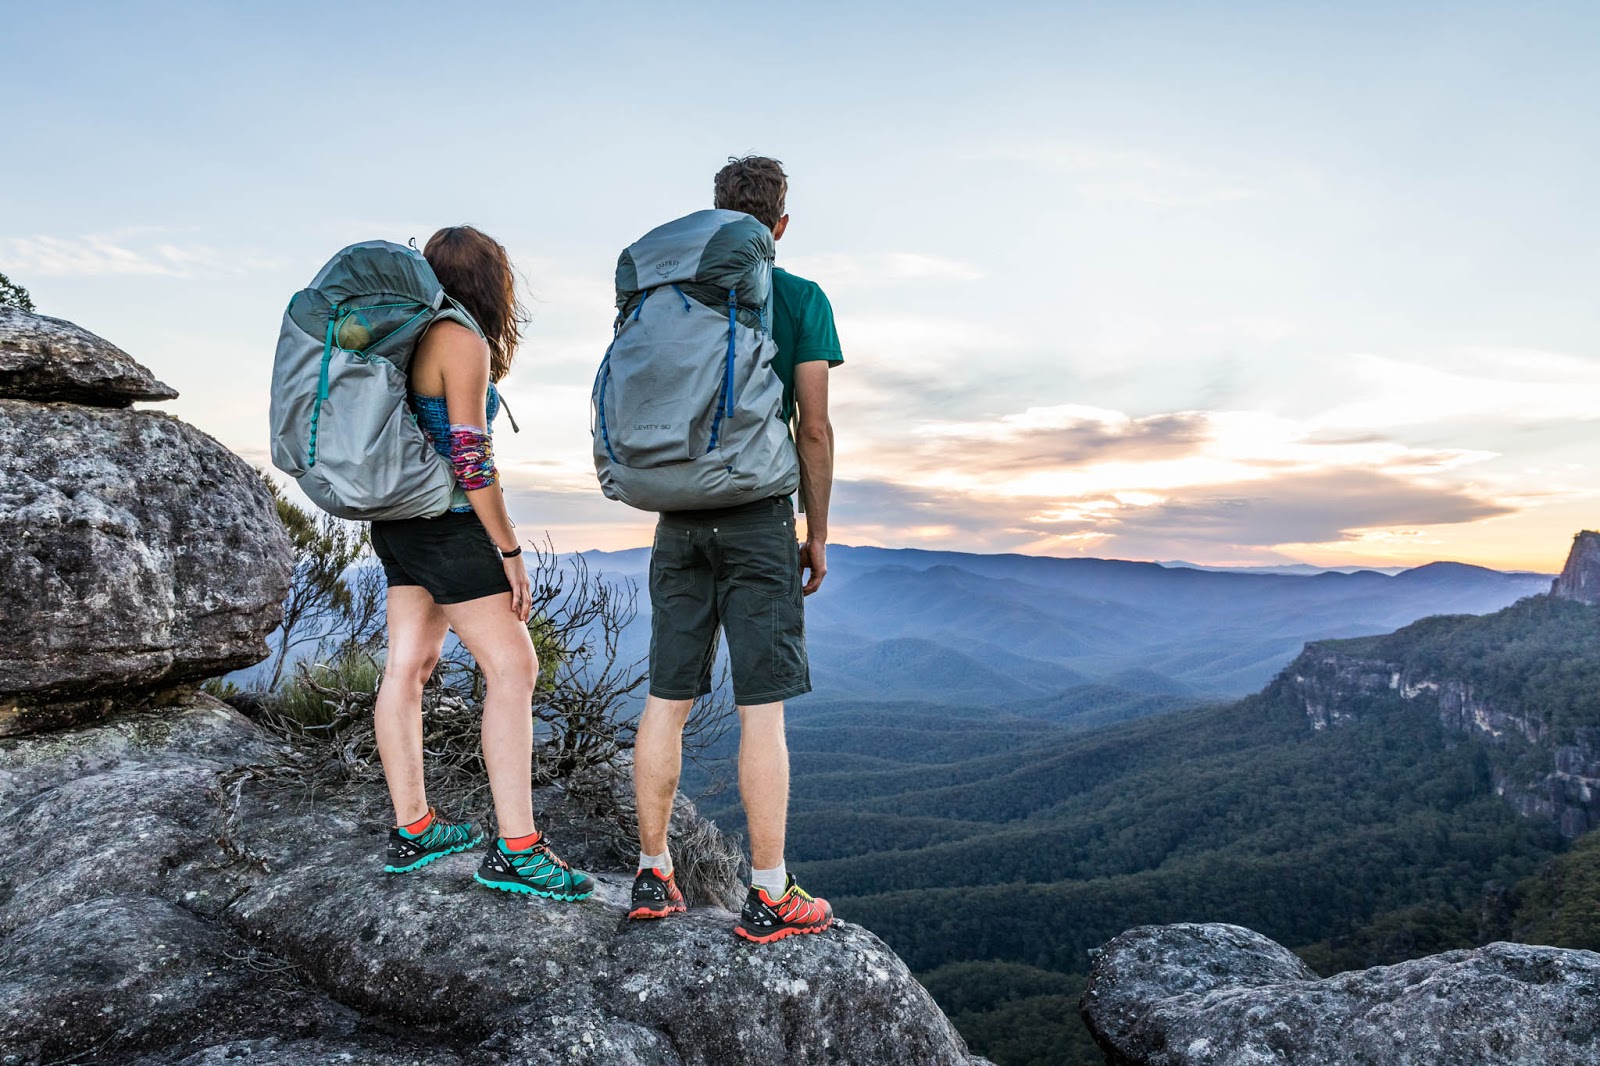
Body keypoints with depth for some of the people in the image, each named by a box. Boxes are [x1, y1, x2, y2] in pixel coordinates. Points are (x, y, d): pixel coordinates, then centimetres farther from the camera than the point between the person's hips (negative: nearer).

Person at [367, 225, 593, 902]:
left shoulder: (412, 339, 13)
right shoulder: (463, 341, -13)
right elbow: (470, 455, -19)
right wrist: (509, 550, -15)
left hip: (401, 523, 10)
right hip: (449, 524, -10)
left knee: (407, 666, 10)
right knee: (513, 668, -7)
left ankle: (412, 830, 21)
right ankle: (514, 849, -5)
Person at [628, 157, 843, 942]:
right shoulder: (801, 299, 0)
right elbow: (814, 428, -4)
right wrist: (818, 533, 3)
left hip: (680, 518, 4)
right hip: (759, 517, -4)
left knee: (667, 700, 9)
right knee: (762, 709, -1)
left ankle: (653, 875, 19)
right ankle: (769, 897, 7)